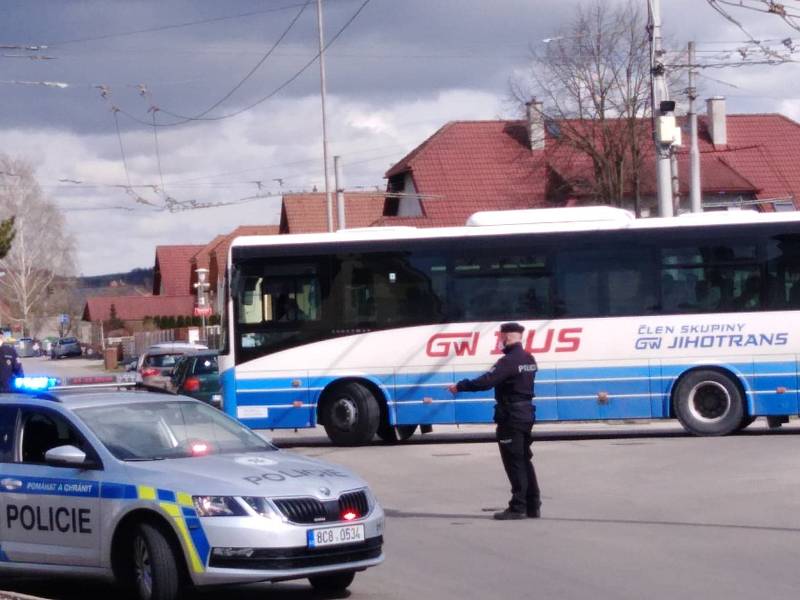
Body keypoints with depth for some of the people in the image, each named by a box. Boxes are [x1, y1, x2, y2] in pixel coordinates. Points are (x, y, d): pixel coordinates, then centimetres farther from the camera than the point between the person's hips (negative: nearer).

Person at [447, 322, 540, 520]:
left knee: (514, 462, -4)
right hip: (526, 413, 9)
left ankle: (518, 507, -3)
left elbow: (485, 382, -25)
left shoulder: (509, 361, -18)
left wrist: (460, 386, -16)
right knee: (524, 460, 14)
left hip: (511, 415, -9)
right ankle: (532, 506, 16)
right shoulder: (528, 359, 11)